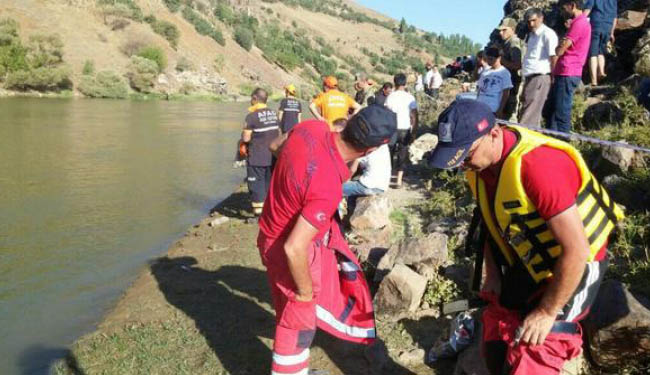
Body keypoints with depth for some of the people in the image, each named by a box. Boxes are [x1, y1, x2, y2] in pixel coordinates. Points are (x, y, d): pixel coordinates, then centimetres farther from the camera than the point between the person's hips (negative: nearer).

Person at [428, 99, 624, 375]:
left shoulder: (538, 165, -35)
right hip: (525, 265, 7)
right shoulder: (479, 160, -10)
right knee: (495, 347, 15)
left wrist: (547, 312, -20)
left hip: (572, 268, -7)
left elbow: (577, 251, -29)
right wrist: (493, 275, 5)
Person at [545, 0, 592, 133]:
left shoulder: (579, 23, -12)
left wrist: (560, 46, 5)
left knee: (561, 113, -8)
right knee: (550, 110, 14)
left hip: (568, 74, -10)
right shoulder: (579, 22, 21)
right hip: (564, 73, 10)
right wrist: (562, 44, 3)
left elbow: (560, 51, -14)